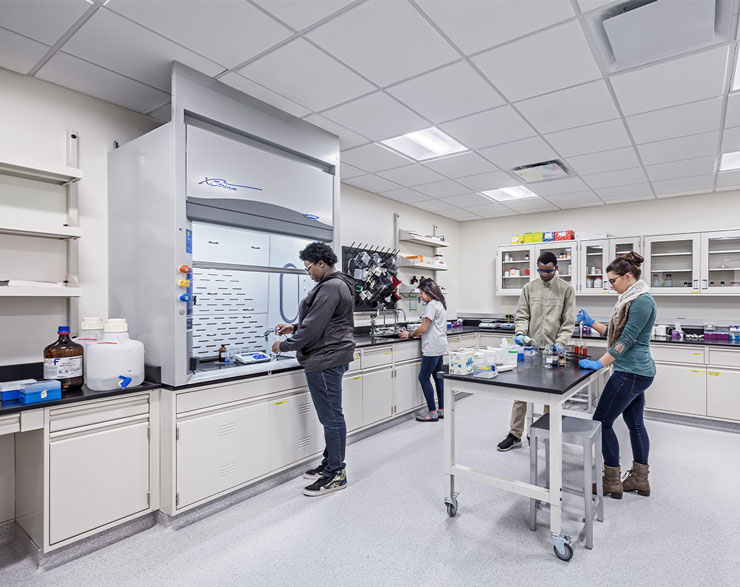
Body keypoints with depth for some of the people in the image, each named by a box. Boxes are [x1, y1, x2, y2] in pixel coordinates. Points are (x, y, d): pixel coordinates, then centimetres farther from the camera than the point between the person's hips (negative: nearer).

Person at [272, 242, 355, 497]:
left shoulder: (330, 288, -18)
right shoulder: (337, 284, 16)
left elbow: (313, 327, -19)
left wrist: (285, 345, -6)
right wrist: (295, 327, 15)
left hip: (325, 361, -11)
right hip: (328, 358, 11)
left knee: (331, 416, -2)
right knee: (330, 415, 17)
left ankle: (335, 473, 10)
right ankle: (330, 463, 30)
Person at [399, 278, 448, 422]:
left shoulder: (432, 305, -14)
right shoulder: (440, 304, 17)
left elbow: (423, 328, -16)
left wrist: (409, 335, -3)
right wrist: (416, 334, 13)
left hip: (432, 348, -10)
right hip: (439, 346, 10)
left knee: (424, 378, -5)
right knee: (437, 377, 14)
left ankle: (433, 413, 0)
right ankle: (441, 410, 20)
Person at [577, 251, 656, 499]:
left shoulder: (642, 301, -18)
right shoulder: (631, 299, 12)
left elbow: (627, 339, -21)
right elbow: (615, 333, 17)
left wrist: (599, 363, -20)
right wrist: (592, 323, 9)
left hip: (630, 373, -10)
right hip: (637, 371, 10)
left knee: (602, 422, -2)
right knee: (635, 424, 16)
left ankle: (612, 482, 10)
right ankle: (640, 480, 28)